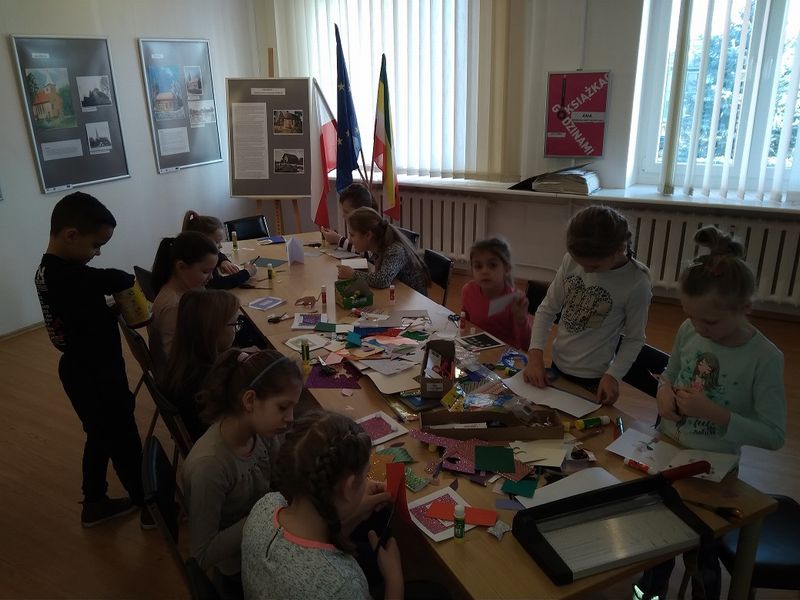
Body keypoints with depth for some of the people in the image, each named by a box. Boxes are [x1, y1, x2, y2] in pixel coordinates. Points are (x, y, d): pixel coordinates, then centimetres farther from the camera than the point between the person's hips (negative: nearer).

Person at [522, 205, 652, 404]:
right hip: (557, 366, 4)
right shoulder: (572, 260, -13)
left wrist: (613, 375, -21)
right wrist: (536, 353, -15)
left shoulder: (637, 283, -21)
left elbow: (634, 339, -9)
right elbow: (548, 309, -5)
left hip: (592, 380, -4)